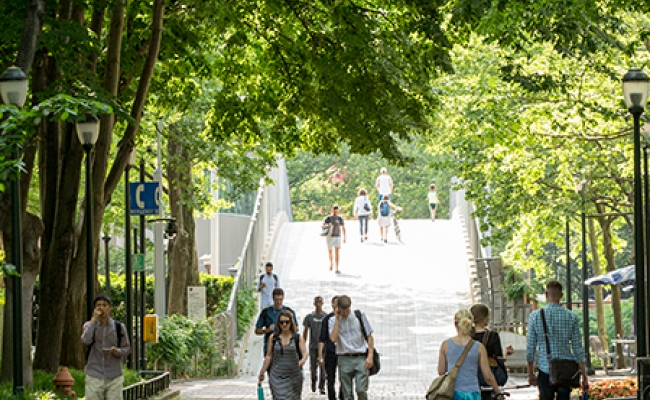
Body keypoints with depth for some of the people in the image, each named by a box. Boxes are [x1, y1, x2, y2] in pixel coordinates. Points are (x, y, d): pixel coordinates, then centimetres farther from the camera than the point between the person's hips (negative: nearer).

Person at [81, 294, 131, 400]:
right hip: (94, 376, 0)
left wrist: (115, 351, -14)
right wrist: (93, 319, -14)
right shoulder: (89, 325, 4)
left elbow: (127, 349, 8)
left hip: (114, 377, 0)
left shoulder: (119, 327, 4)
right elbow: (86, 340, -16)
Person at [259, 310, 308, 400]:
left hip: (293, 376, 0)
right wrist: (262, 373, 8)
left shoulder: (298, 338, 1)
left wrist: (302, 360, -30)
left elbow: (305, 353, -8)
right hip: (277, 376, 0)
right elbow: (268, 356, 8)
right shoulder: (273, 338, 3)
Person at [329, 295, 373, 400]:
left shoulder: (359, 316, 3)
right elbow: (333, 338, -14)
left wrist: (370, 356, -5)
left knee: (361, 390, -12)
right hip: (344, 359, 1)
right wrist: (337, 319, -11)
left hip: (360, 358, -1)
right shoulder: (333, 320, 3)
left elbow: (369, 336, 5)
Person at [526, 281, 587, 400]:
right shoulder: (571, 317, -2)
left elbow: (530, 347, 1)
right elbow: (578, 348, 0)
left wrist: (531, 373, 11)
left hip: (545, 369, -1)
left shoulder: (535, 316, -3)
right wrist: (584, 374, 7)